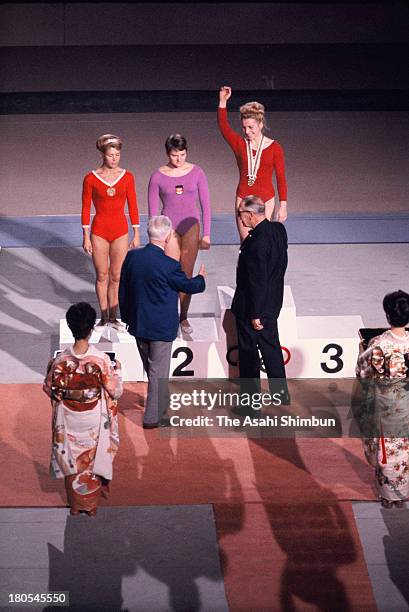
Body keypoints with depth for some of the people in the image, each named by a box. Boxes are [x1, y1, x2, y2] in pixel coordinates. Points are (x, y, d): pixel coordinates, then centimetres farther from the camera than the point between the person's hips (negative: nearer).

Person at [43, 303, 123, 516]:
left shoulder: (61, 361, -18)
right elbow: (115, 391, -12)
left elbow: (49, 389, -4)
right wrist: (117, 371, 5)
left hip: (69, 420, 1)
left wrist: (50, 368, 13)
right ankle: (91, 505, 32)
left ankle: (75, 504, 34)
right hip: (94, 420, -1)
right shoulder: (101, 360, -22)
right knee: (93, 459, 19)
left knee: (72, 460, 20)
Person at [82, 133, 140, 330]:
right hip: (99, 232, -1)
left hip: (120, 231, 1)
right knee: (102, 276, 7)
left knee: (116, 277, 6)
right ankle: (104, 317, 18)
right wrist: (86, 237, -3)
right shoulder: (91, 178, -6)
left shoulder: (127, 177, -1)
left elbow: (133, 206, 4)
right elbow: (85, 209, -1)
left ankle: (113, 317, 17)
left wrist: (136, 234, 4)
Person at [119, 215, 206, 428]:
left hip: (138, 323, 6)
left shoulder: (132, 257, -6)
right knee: (158, 371, 7)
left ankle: (159, 404, 42)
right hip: (161, 327, -6)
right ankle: (153, 417, 13)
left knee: (151, 369, 23)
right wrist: (200, 278, 17)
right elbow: (188, 286, -7)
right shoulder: (169, 265, -23)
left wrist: (127, 316, 17)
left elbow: (122, 289, 4)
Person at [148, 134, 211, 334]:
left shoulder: (196, 172, -2)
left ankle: (184, 317, 17)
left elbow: (205, 204, 3)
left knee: (187, 274, 5)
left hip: (191, 227, 1)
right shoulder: (158, 177, -4)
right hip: (169, 227, -1)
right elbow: (153, 209, 1)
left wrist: (206, 234, 1)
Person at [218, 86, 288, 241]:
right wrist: (222, 102, -27)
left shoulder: (274, 147, -4)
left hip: (266, 200, -2)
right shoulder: (239, 144, 1)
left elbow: (281, 178, -4)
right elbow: (223, 126, -14)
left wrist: (283, 206, -9)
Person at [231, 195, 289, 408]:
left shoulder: (257, 243, -29)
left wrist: (255, 314, -19)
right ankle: (281, 391, 30)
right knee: (271, 346, 20)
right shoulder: (278, 229, -3)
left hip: (254, 305, -8)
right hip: (273, 302, 8)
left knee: (248, 351, 8)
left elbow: (258, 281, -25)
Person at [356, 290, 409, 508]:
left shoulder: (378, 344, -24)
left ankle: (388, 494, 26)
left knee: (386, 449, 14)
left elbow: (363, 373, -11)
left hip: (385, 406, -2)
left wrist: (362, 352, 5)